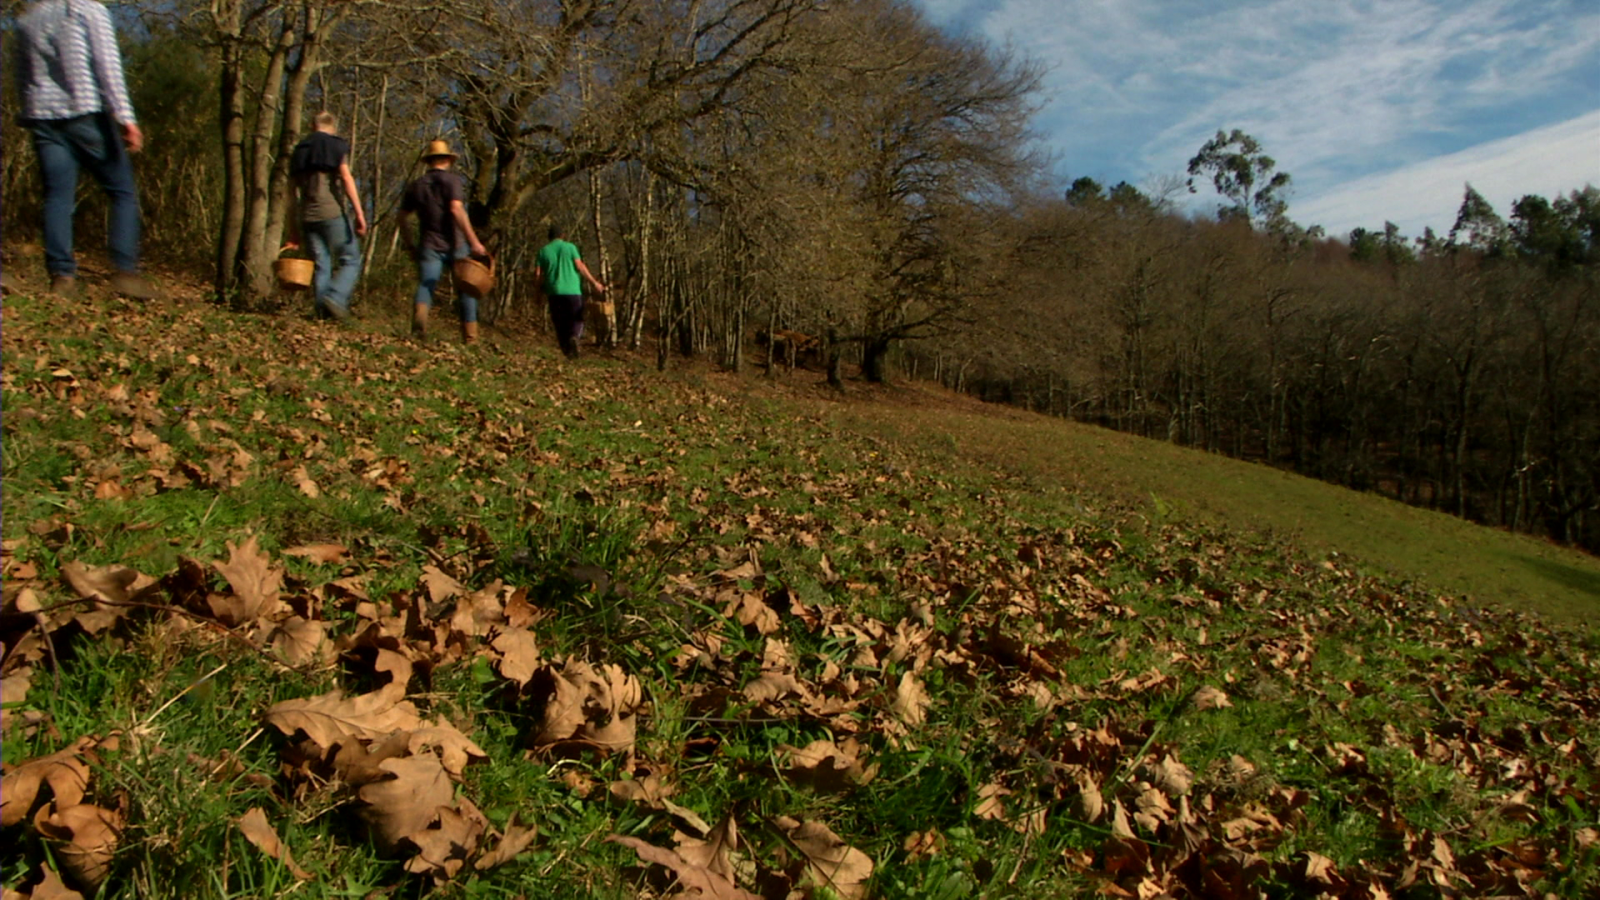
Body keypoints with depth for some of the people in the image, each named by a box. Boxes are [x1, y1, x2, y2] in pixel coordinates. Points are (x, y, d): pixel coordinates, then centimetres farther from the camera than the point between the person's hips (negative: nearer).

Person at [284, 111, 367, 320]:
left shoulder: (299, 151, 21)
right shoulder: (336, 145, 5)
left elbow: (294, 195, 17)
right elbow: (346, 178, -9)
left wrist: (294, 234, 17)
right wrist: (359, 213, -13)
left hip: (307, 217, 5)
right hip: (331, 212, -5)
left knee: (321, 266, 8)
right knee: (350, 260, -2)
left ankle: (322, 310, 0)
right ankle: (335, 298, -23)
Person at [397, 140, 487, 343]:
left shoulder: (416, 185, 14)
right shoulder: (452, 179, -2)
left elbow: (402, 217, 15)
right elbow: (456, 209, -16)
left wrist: (409, 245, 25)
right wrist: (474, 241, -17)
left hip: (429, 245, 3)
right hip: (455, 244, -3)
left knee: (426, 284, -6)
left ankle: (420, 310, -40)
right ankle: (470, 334, 7)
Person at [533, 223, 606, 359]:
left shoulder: (543, 251, 7)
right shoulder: (570, 247, 2)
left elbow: (537, 275, 3)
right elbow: (580, 266, -7)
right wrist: (594, 282, -2)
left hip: (554, 293, 2)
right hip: (573, 291, -1)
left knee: (561, 324, 10)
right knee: (577, 320, 7)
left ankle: (568, 352, 4)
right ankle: (574, 337, -24)